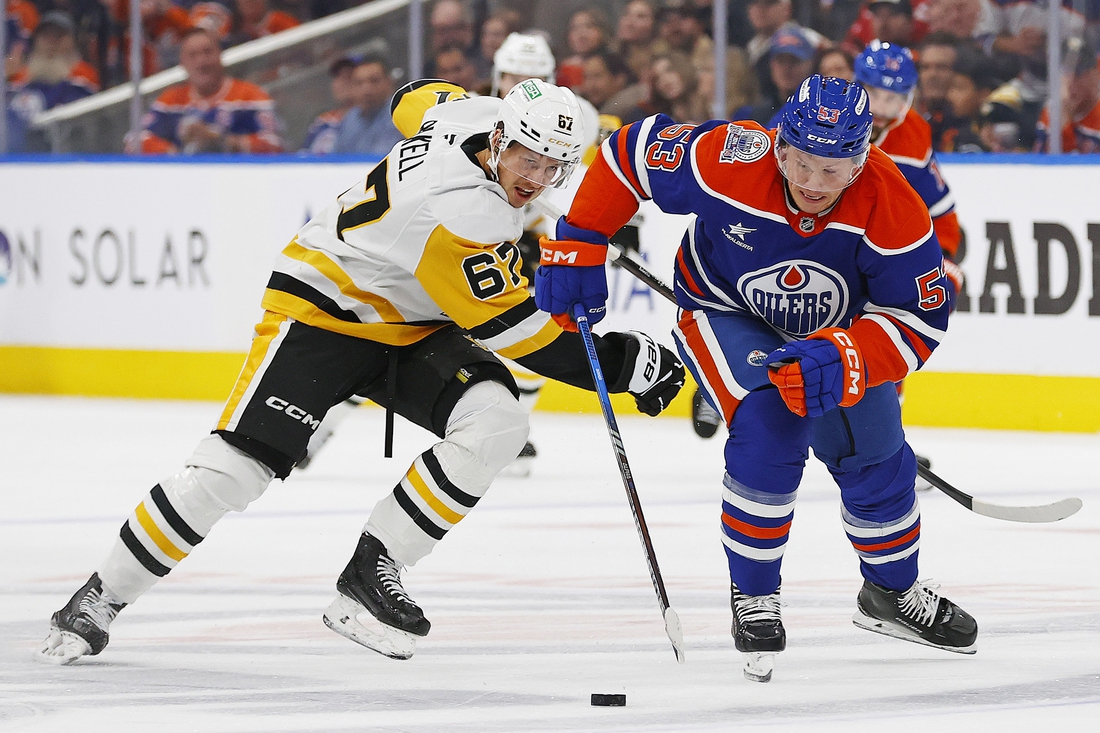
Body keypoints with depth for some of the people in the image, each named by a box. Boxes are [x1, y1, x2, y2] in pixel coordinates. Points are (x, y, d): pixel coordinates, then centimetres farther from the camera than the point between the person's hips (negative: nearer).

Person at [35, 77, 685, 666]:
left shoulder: (482, 112, -10)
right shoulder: (459, 211, -34)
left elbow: (414, 101, 13)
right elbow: (509, 328, -29)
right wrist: (622, 363, -27)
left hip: (415, 327, 8)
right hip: (326, 308, -8)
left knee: (496, 424, -18)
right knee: (235, 469, -16)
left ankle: (371, 574, -10)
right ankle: (99, 600, 1)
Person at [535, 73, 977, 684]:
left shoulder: (891, 209, -32)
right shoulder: (728, 161, -36)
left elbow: (918, 318, -27)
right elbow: (629, 152, -20)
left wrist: (844, 360, -44)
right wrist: (576, 245, -19)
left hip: (836, 329, 3)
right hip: (725, 312, -3)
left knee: (875, 456, 5)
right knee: (768, 429, -25)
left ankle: (891, 592, 34)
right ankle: (753, 597, -6)